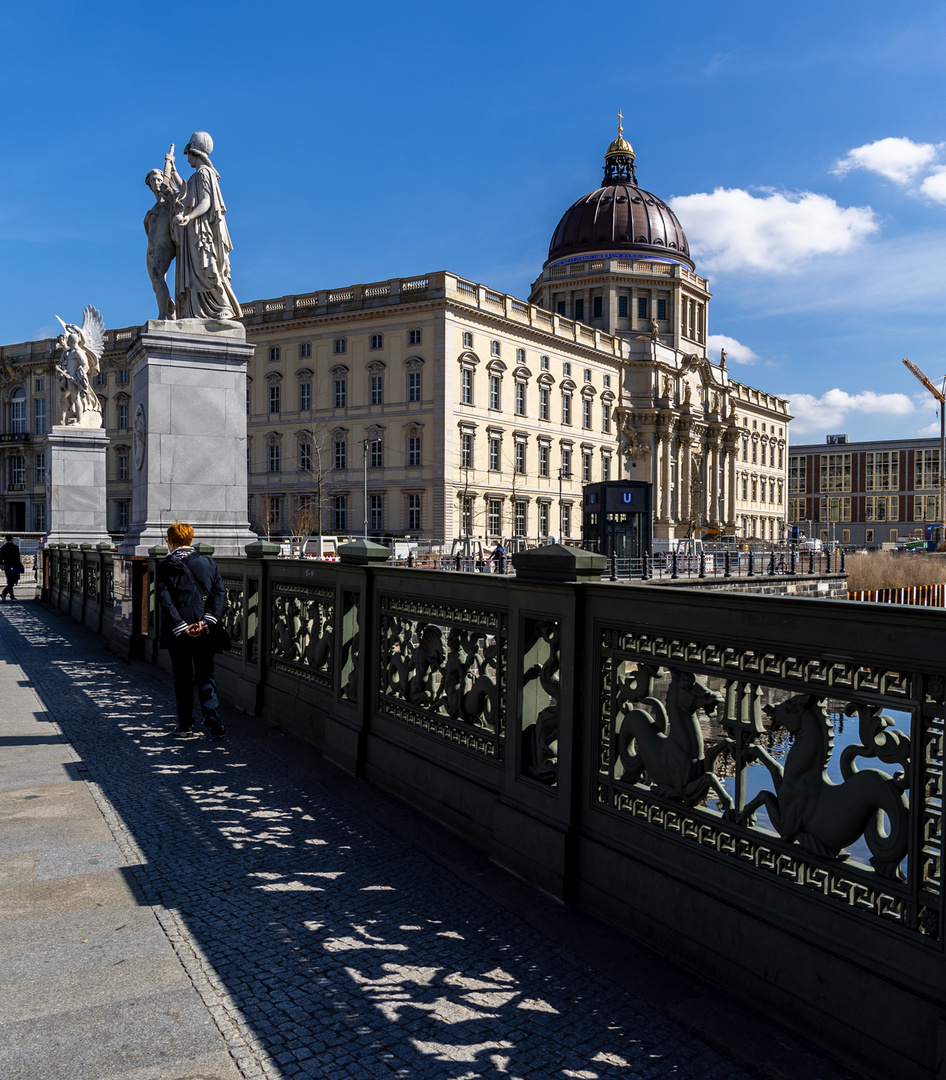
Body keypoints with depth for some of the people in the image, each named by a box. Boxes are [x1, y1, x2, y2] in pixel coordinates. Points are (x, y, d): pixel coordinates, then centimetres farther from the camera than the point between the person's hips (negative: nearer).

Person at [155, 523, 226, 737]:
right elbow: (219, 592, -4)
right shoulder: (209, 563, 5)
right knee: (205, 674, 11)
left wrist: (181, 627, -12)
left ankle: (185, 723, 15)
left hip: (178, 633, -2)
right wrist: (206, 621, -10)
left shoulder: (165, 566, -4)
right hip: (205, 632, 2)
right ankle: (210, 714, -7)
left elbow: (165, 600, -12)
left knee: (183, 677, 9)